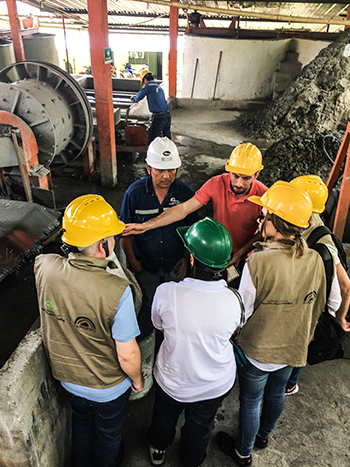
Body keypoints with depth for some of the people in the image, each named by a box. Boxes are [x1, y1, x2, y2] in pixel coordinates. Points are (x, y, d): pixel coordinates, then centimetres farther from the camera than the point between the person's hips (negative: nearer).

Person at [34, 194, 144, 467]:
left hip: (67, 377, 5)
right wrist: (137, 379, -7)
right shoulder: (117, 291, -39)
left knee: (82, 420, 36)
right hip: (108, 387, -4)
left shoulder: (44, 267, -25)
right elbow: (127, 355, -26)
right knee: (108, 433, 29)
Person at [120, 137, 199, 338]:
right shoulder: (134, 193, -16)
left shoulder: (186, 192, -13)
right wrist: (132, 259, -4)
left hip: (175, 265, 1)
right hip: (145, 265, -1)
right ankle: (144, 341, 47)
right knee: (147, 305, 20)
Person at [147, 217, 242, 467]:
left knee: (164, 417, 34)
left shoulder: (166, 292, -33)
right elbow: (231, 331, -7)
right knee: (200, 427, 33)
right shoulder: (232, 300, -29)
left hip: (172, 381, 0)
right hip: (216, 385, 1)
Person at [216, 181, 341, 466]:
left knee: (250, 401, 20)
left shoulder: (258, 263, -31)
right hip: (294, 347, 5)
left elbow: (241, 312, -21)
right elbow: (334, 303, 0)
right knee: (276, 393, 30)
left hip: (258, 350, -4)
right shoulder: (318, 261, -16)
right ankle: (264, 435, 57)